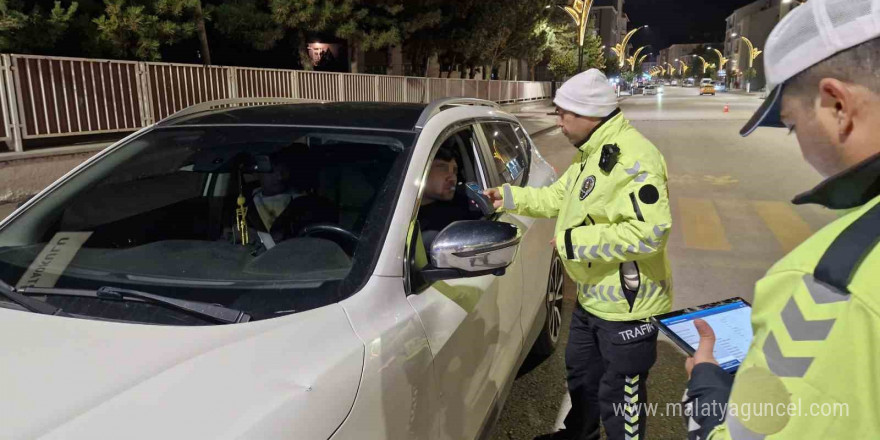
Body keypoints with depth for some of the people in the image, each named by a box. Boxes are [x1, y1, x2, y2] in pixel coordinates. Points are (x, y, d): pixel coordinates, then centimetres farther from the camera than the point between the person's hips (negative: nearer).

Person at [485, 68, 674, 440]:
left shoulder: (634, 157, -26)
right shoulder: (592, 155, 9)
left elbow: (649, 231, -34)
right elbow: (559, 197, 19)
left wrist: (574, 241, -27)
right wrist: (509, 196, 8)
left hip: (627, 303, -11)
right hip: (593, 296, 11)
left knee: (618, 398, 6)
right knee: (581, 373, 29)